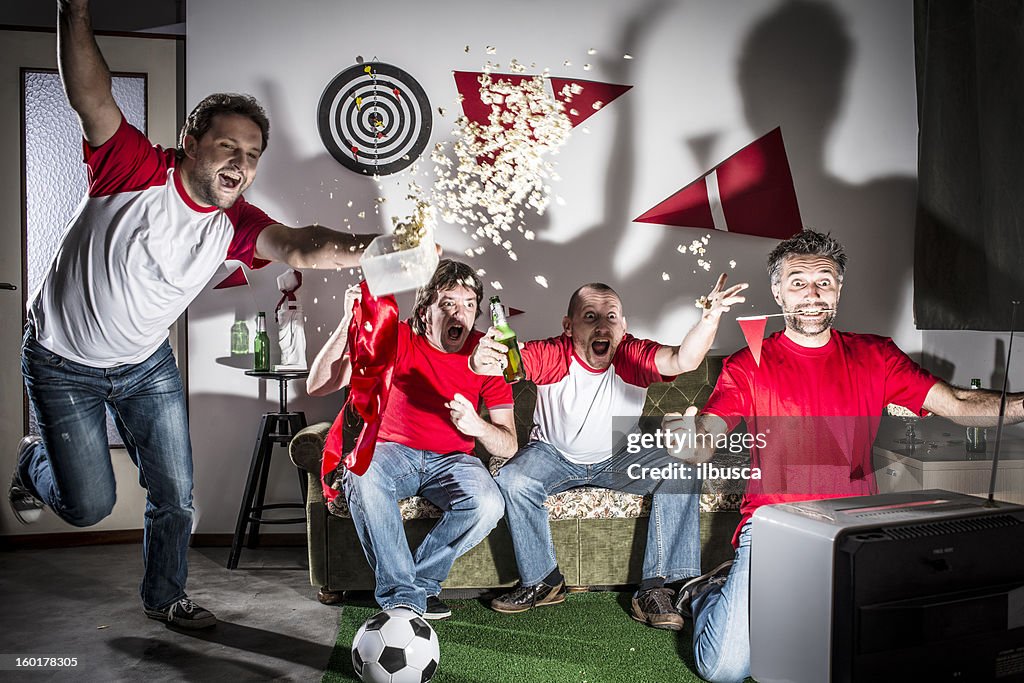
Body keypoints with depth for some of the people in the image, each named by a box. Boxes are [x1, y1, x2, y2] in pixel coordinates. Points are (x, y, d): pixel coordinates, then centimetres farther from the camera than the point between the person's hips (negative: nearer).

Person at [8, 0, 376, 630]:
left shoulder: (235, 223, -15)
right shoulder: (138, 171, -24)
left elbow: (297, 246, -34)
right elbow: (90, 95, -37)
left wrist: (372, 245, -52)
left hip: (147, 366, 4)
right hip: (63, 361, -4)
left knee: (175, 493, 7)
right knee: (89, 506, 4)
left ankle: (165, 596, 33)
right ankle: (35, 462, 40)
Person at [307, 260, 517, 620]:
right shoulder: (398, 338, -9)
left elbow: (509, 446, -6)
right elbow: (318, 387, -16)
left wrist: (477, 426, -30)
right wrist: (348, 325, -29)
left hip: (452, 459, 1)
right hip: (393, 450, 0)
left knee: (488, 505, -31)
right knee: (362, 473, -35)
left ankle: (419, 580, -7)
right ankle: (404, 597, -22)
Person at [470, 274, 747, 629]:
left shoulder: (635, 356, -22)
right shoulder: (552, 354, -24)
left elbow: (683, 360, -41)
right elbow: (505, 362, -41)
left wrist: (709, 319, -61)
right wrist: (481, 360, -67)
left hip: (621, 457, 1)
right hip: (555, 454, 0)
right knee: (513, 482, -27)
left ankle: (653, 590, -13)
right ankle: (543, 581, -4)